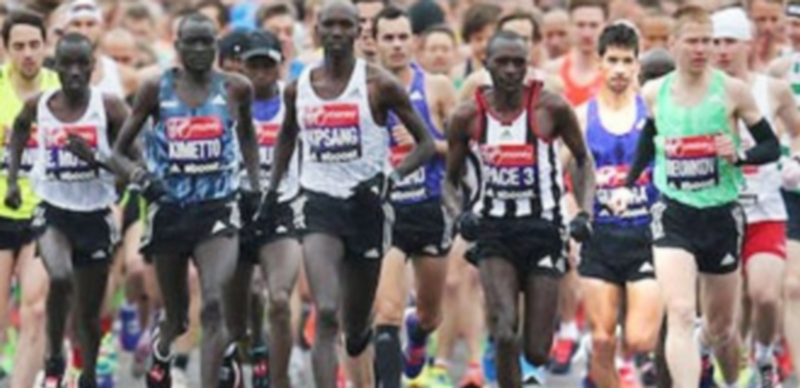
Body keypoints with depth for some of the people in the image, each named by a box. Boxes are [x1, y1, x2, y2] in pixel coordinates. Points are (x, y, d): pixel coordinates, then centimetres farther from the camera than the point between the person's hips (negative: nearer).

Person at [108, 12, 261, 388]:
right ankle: (161, 349, 47)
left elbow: (248, 134, 23)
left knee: (213, 304, -22)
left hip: (217, 211, -1)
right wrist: (138, 174, -17)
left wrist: (255, 185, 15)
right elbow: (119, 152, 4)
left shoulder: (235, 89, 1)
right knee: (176, 317, 13)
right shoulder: (157, 89, -2)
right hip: (168, 211, 1)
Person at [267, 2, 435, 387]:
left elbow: (425, 143, -1)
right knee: (326, 315, -19)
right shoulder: (299, 88, 5)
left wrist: (393, 176, -17)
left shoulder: (378, 85, -5)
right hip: (320, 206, 1)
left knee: (357, 326, 12)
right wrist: (273, 187, 19)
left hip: (366, 205, -1)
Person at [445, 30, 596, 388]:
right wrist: (459, 214, -7)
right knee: (504, 336, -21)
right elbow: (451, 179, 13)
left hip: (542, 228, 0)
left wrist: (584, 213, -2)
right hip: (494, 229, 0)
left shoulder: (551, 108, -4)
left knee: (537, 352, 1)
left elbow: (583, 161, 11)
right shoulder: (468, 116, 0)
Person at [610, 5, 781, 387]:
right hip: (673, 215, 0)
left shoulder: (732, 90, -7)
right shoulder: (654, 93, 0)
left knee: (719, 326, 14)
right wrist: (627, 186, 13)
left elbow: (772, 147, -1)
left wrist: (739, 155, -21)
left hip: (721, 216, 0)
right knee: (681, 315, -20)